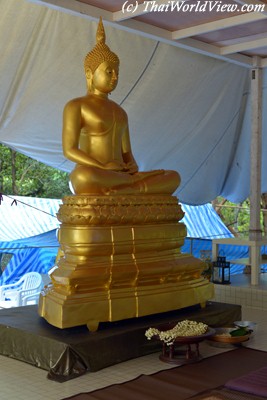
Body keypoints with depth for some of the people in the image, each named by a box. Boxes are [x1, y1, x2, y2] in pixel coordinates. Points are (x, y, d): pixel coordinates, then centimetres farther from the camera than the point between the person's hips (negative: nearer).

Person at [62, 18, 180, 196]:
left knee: (174, 177, -13)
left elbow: (127, 155, 17)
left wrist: (133, 169, -7)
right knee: (84, 176, -44)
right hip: (90, 182, -6)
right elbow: (69, 150, -10)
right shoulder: (75, 106, 1)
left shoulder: (120, 112, 22)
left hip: (118, 178, 6)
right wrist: (104, 168, -22)